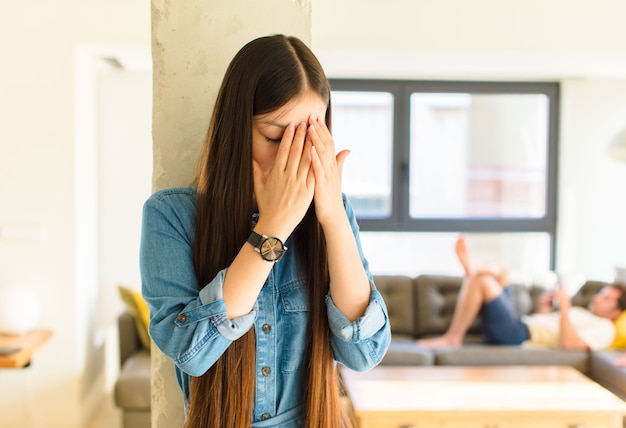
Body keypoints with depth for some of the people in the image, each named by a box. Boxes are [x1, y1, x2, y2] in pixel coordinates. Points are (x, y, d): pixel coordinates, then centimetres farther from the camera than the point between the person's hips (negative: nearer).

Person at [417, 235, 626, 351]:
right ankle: (471, 269, -19)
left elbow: (568, 343, -19)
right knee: (499, 269, 14)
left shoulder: (604, 328, 0)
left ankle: (451, 338, -17)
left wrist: (564, 305, -15)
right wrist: (544, 307, 12)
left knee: (482, 280, -21)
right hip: (519, 322, 10)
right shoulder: (581, 313, 30)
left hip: (518, 334, -10)